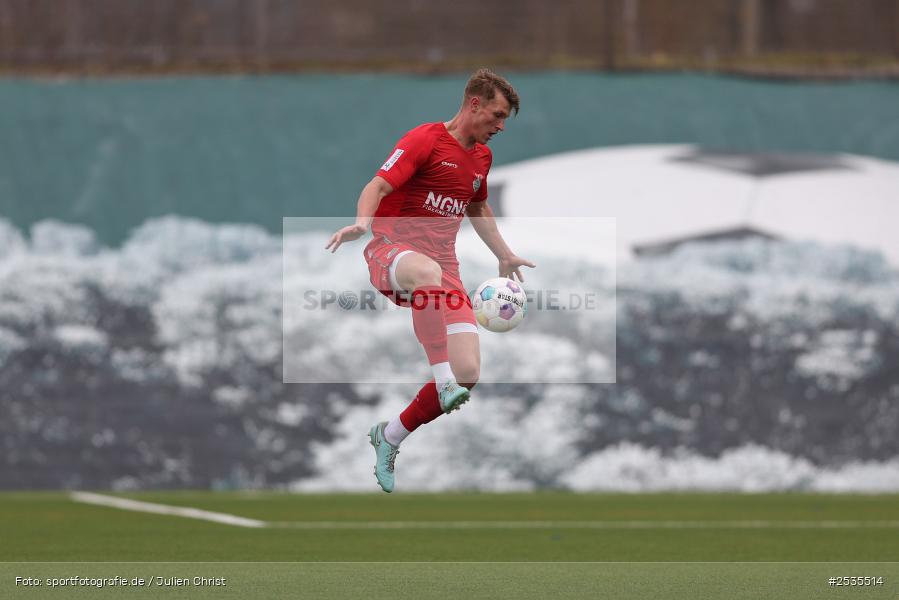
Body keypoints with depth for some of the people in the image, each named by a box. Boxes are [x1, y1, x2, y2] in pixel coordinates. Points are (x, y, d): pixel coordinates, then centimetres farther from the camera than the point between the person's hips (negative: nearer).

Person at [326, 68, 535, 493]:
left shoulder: (481, 156, 17)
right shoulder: (425, 140, -7)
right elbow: (379, 186, -18)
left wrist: (504, 256, 37)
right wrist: (362, 222, -37)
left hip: (442, 267, 7)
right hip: (391, 250, -7)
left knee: (468, 374, -9)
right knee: (427, 271, -46)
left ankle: (389, 438, 13)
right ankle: (443, 381, -46)